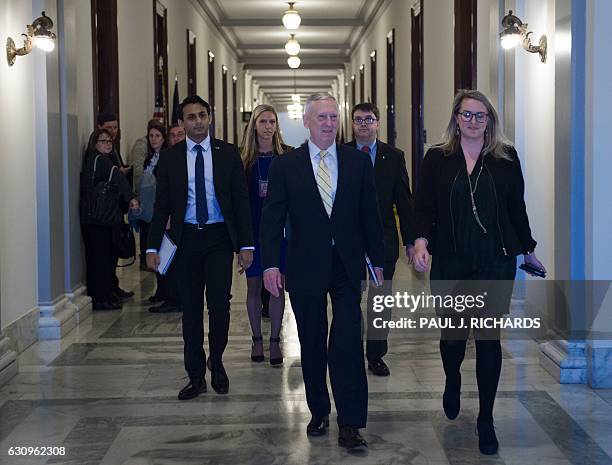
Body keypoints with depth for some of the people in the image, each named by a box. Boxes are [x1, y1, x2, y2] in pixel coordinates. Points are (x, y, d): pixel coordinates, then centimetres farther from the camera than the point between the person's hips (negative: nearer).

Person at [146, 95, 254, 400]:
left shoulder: (227, 154, 3)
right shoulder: (169, 158, 5)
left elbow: (241, 200, 2)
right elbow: (161, 205, 6)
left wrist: (246, 245, -4)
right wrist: (153, 246, -2)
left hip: (219, 238, -1)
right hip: (186, 238, 1)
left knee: (219, 303, -9)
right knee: (190, 309, 6)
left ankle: (216, 363, 16)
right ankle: (196, 377, 16)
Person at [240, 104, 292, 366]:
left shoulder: (288, 155, -1)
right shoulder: (244, 158, 1)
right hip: (252, 228, 1)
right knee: (253, 285, 8)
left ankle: (275, 342, 11)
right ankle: (257, 340, 20)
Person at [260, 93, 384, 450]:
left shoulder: (358, 162, 4)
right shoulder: (285, 165, 1)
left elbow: (370, 215, 6)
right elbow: (273, 218, -2)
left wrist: (377, 262, 5)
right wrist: (271, 264, -10)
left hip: (347, 266, 0)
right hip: (306, 269, 0)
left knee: (348, 344, -6)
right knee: (312, 344, 11)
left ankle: (350, 424, -2)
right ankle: (319, 412, 26)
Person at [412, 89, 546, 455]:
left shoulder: (506, 158, 3)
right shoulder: (437, 159, 3)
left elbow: (516, 207, 9)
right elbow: (425, 206, 0)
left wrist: (529, 249, 16)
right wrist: (421, 240, -16)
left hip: (496, 263, 0)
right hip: (450, 264, 1)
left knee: (489, 339, -1)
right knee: (452, 333, 11)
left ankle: (486, 420, 11)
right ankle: (453, 384, 45)